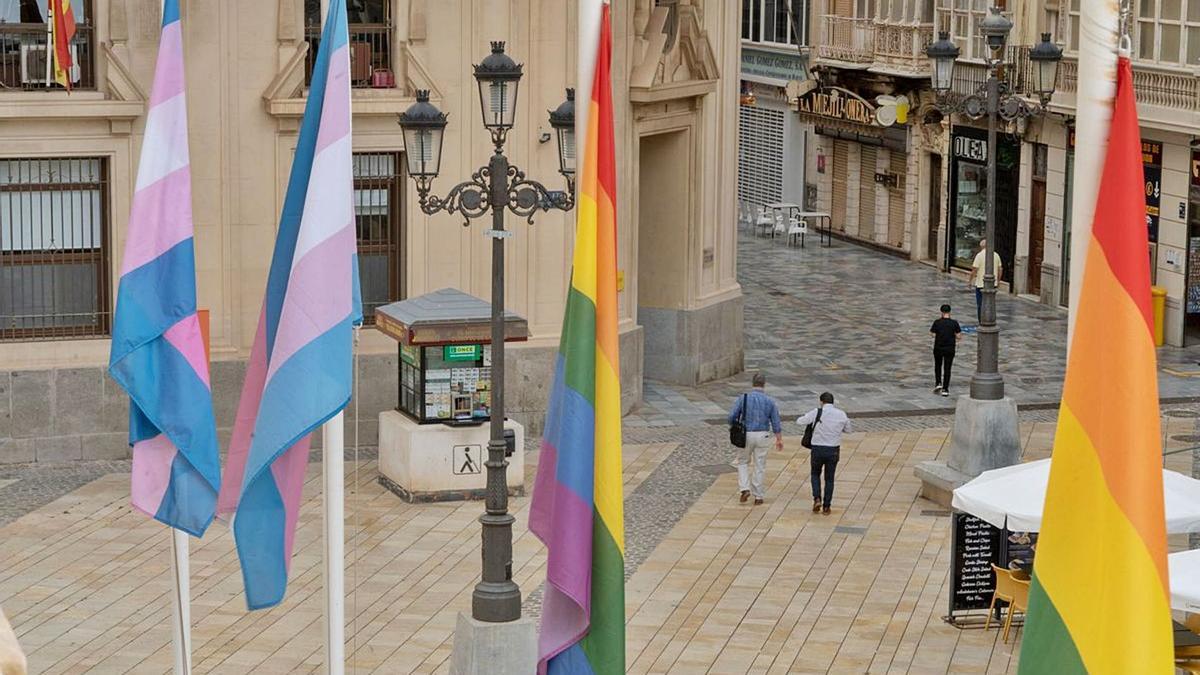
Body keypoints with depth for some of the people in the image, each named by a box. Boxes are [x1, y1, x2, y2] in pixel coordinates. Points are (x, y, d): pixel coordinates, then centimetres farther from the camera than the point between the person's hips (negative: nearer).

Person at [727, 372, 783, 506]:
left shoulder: (743, 398, -7)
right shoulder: (769, 401, -3)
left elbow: (732, 416, -7)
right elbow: (776, 423, -1)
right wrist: (779, 439, 8)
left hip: (745, 434, -1)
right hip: (762, 436, 1)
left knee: (742, 462, 18)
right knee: (760, 466, 9)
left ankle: (745, 489, 2)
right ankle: (758, 496, 12)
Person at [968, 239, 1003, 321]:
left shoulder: (979, 255, -12)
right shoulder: (996, 255, 4)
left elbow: (974, 269, -14)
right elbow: (1000, 269, 9)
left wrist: (971, 280, -2)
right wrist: (998, 281, 20)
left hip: (981, 284, -5)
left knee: (980, 305, 4)